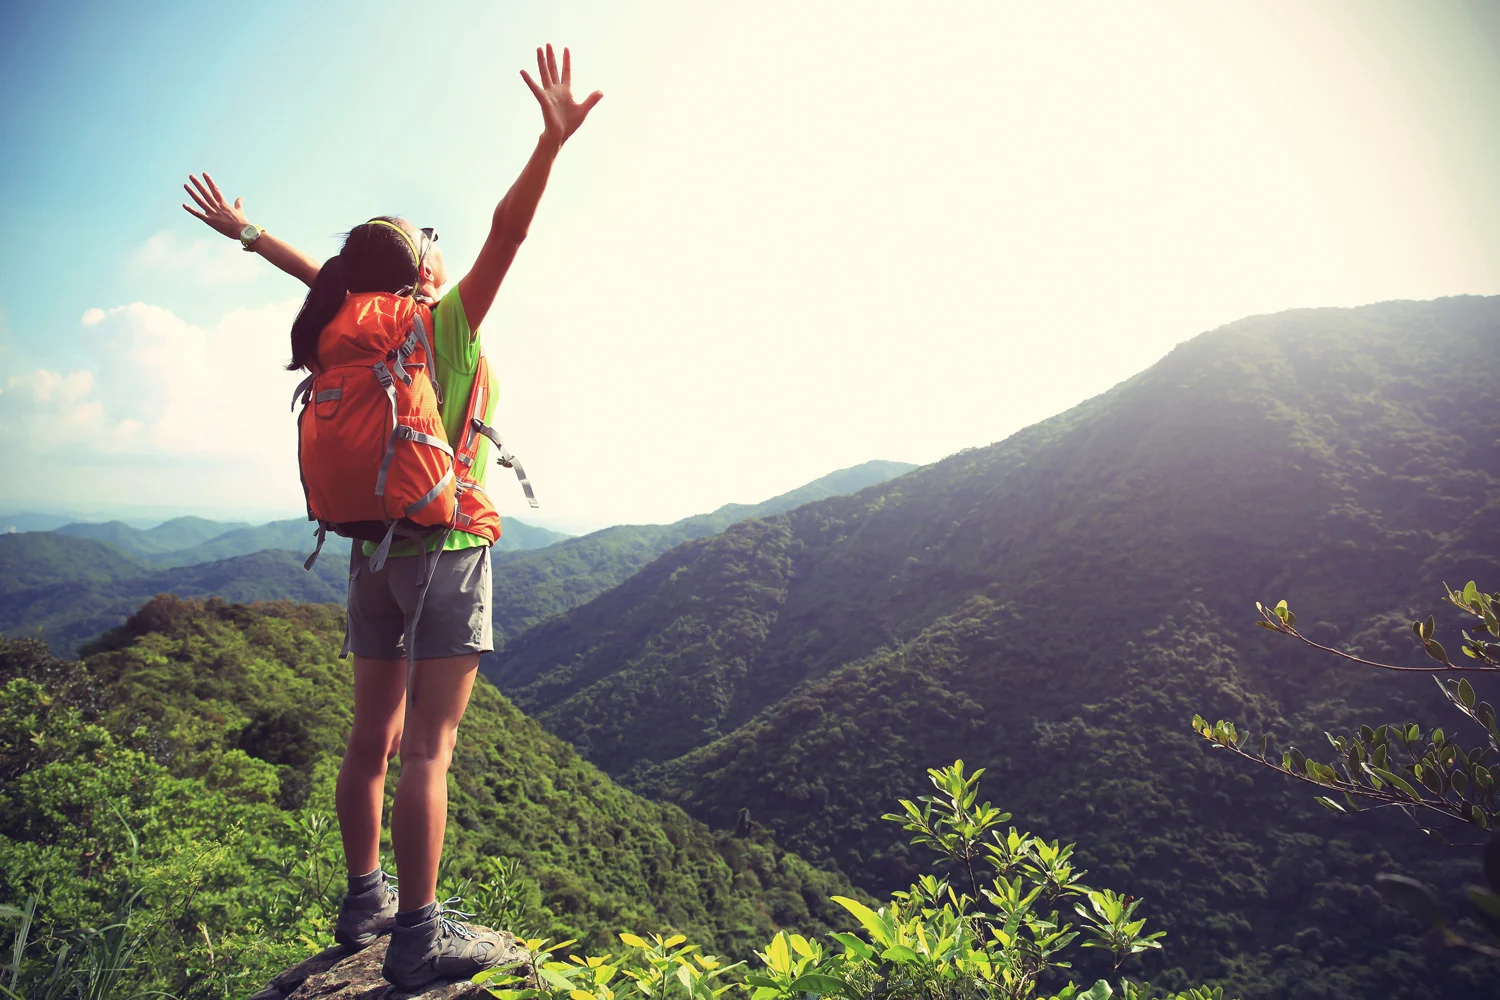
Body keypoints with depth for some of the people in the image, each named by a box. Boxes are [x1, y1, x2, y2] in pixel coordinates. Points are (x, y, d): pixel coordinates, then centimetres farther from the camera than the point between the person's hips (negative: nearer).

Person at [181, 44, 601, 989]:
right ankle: (419, 933, 0)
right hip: (447, 547, -7)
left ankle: (365, 898, 26)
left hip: (374, 548, 7)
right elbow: (507, 229, -15)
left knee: (374, 736, 13)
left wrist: (245, 229, 41)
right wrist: (552, 139, -23)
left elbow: (325, 275, 26)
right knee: (428, 746, -6)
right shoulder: (449, 322, -7)